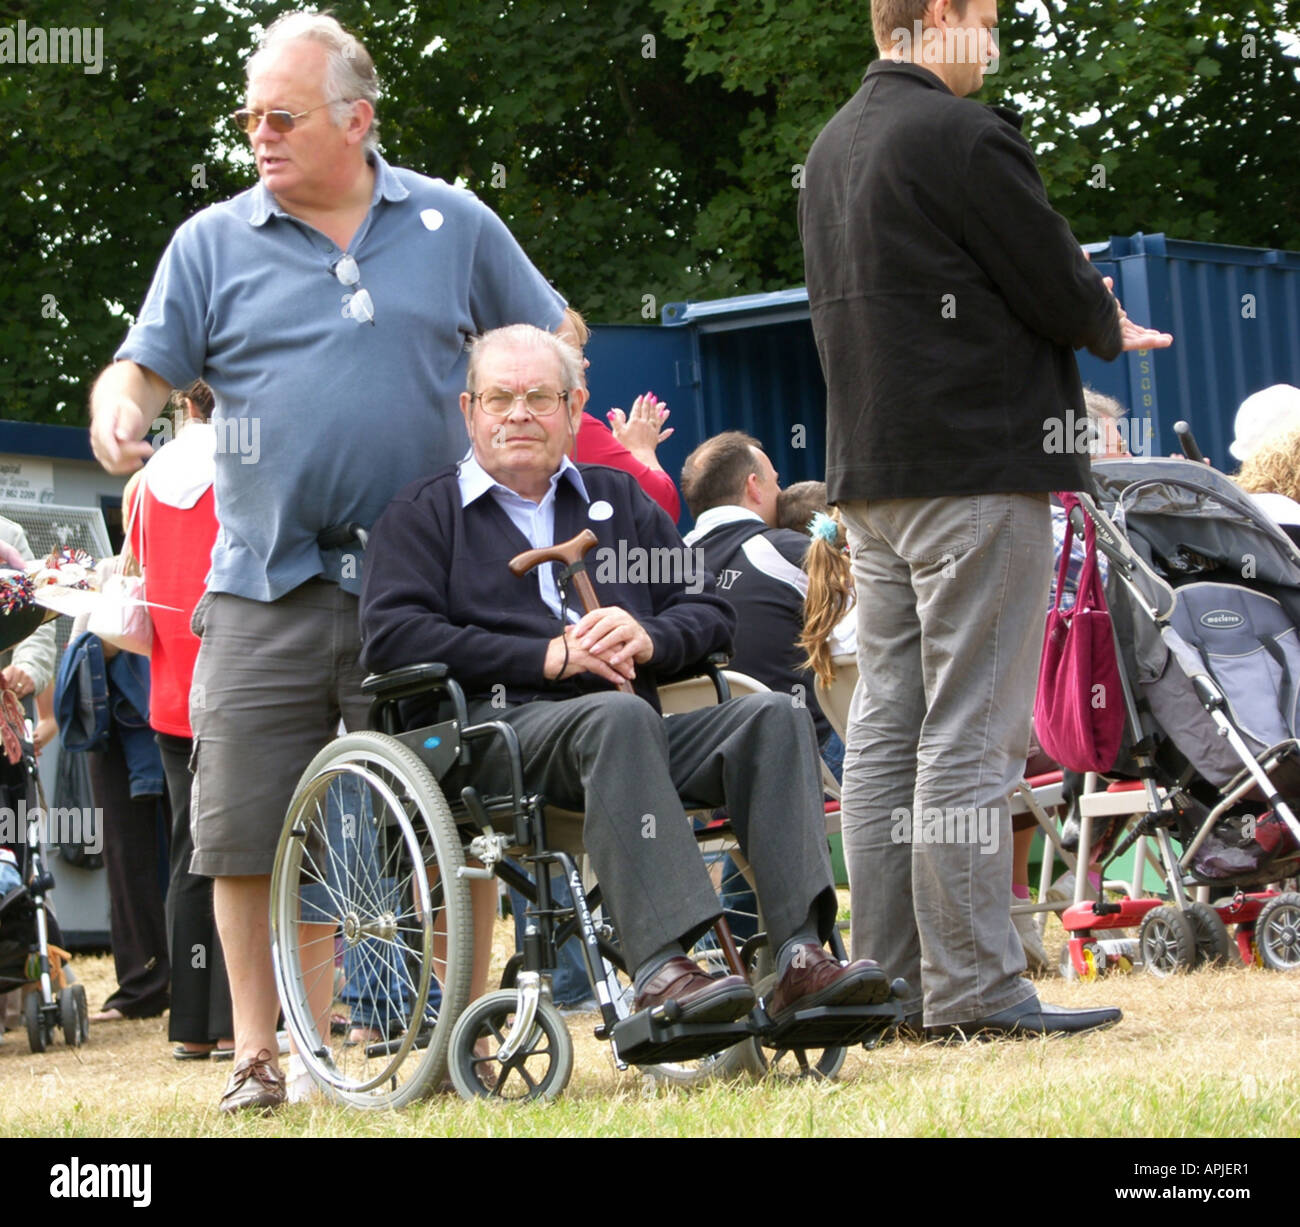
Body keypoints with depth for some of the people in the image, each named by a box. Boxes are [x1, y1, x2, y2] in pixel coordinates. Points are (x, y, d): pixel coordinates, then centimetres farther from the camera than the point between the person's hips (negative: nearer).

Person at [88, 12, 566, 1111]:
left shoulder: (452, 225, 7)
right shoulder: (214, 245, 6)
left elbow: (550, 338, 16)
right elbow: (144, 366, 1)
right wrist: (119, 410, -21)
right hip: (265, 591, 0)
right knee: (247, 834, -3)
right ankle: (259, 1053, 6)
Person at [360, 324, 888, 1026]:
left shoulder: (619, 500, 30)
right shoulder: (425, 514, 17)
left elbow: (711, 611, 22)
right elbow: (390, 634, -1)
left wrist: (650, 638, -4)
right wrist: (547, 657, -9)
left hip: (636, 722, 5)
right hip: (506, 723, -5)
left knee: (774, 717, -23)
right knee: (619, 717, -38)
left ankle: (800, 957, -36)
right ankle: (661, 968, -51)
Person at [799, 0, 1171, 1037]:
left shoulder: (833, 146, 15)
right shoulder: (962, 135, -13)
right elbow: (1060, 290, -12)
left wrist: (1085, 319, 18)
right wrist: (1109, 325, 11)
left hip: (872, 478, 9)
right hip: (978, 465, -9)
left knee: (886, 731, 8)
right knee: (972, 737, -8)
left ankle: (890, 980, 11)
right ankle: (972, 989, -8)